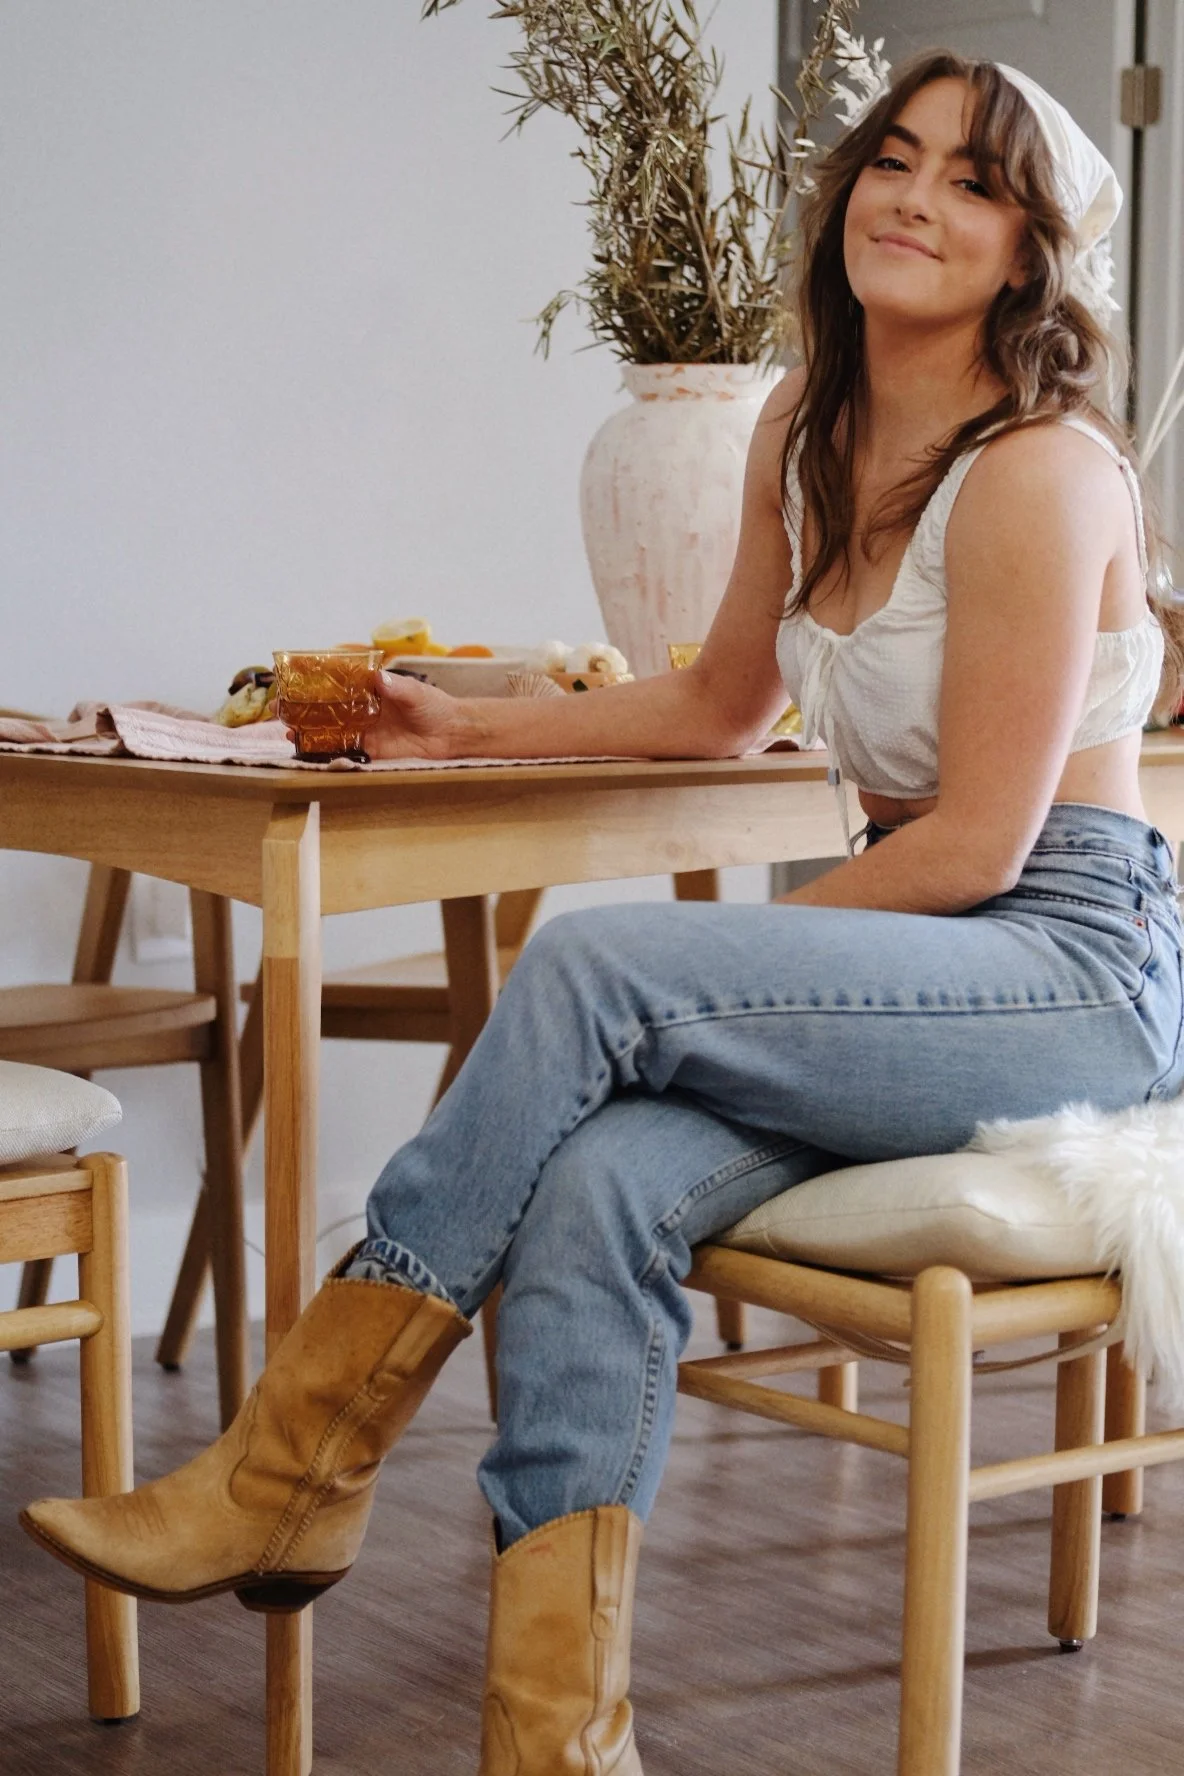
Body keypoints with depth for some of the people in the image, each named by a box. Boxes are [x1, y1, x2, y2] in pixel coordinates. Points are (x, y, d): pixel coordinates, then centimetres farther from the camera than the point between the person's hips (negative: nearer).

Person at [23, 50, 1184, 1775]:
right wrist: (472, 725, 20)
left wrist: (710, 967, -9)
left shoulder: (1041, 472, -13)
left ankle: (297, 1468, -15)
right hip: (915, 981, 7)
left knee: (588, 968, -26)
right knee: (595, 1190, -23)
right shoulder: (809, 431, 12)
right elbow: (721, 705, 25)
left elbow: (979, 841, -15)